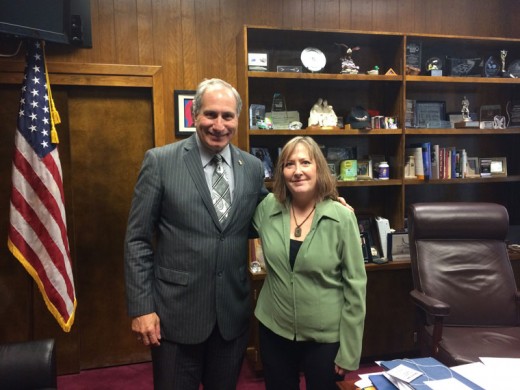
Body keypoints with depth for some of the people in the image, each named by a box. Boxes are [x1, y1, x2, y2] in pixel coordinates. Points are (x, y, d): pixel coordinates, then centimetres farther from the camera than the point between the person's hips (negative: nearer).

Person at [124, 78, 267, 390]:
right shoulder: (160, 161, -8)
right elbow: (137, 239, -6)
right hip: (175, 311, -3)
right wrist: (141, 307, -9)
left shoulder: (253, 167, 2)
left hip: (233, 312, 3)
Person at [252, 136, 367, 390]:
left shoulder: (342, 217, -14)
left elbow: (355, 286, -11)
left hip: (325, 335, -2)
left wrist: (349, 351, -9)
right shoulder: (267, 208, -6)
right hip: (274, 329, 3)